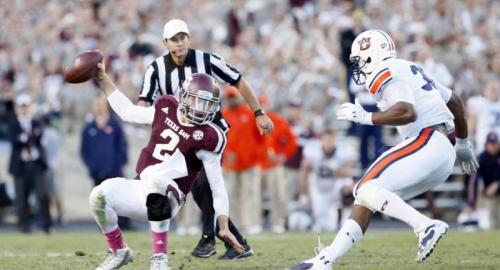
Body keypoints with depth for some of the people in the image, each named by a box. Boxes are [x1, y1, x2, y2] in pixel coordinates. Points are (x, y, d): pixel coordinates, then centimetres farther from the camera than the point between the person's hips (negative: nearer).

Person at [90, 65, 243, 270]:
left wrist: (224, 227, -9)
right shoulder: (166, 111, 10)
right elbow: (128, 112, 25)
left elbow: (217, 186, -3)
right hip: (141, 192, 5)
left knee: (156, 180, -40)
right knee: (99, 195, -22)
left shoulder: (206, 138, -6)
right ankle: (118, 252, 5)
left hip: (167, 198, -5)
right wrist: (102, 78, 22)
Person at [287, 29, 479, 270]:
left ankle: (426, 226, -24)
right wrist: (463, 144, 44)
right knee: (365, 196, 9)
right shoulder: (409, 70, 25)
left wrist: (366, 117, -12)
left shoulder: (387, 75, -4)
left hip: (426, 143, -10)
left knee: (367, 190, -16)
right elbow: (455, 102, 32)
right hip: (442, 154, 10)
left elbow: (407, 112, -22)